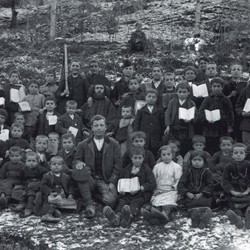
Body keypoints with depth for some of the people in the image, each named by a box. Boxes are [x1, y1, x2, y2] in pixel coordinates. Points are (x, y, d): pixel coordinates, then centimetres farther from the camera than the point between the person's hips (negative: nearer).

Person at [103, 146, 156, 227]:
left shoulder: (146, 169, 9)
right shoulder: (125, 170, 21)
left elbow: (152, 184, 0)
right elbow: (120, 183, 25)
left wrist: (140, 188, -14)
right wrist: (121, 190, 1)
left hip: (141, 195, -3)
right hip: (126, 194, 3)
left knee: (134, 203, -33)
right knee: (122, 202, -28)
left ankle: (130, 216, -66)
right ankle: (117, 217, -60)